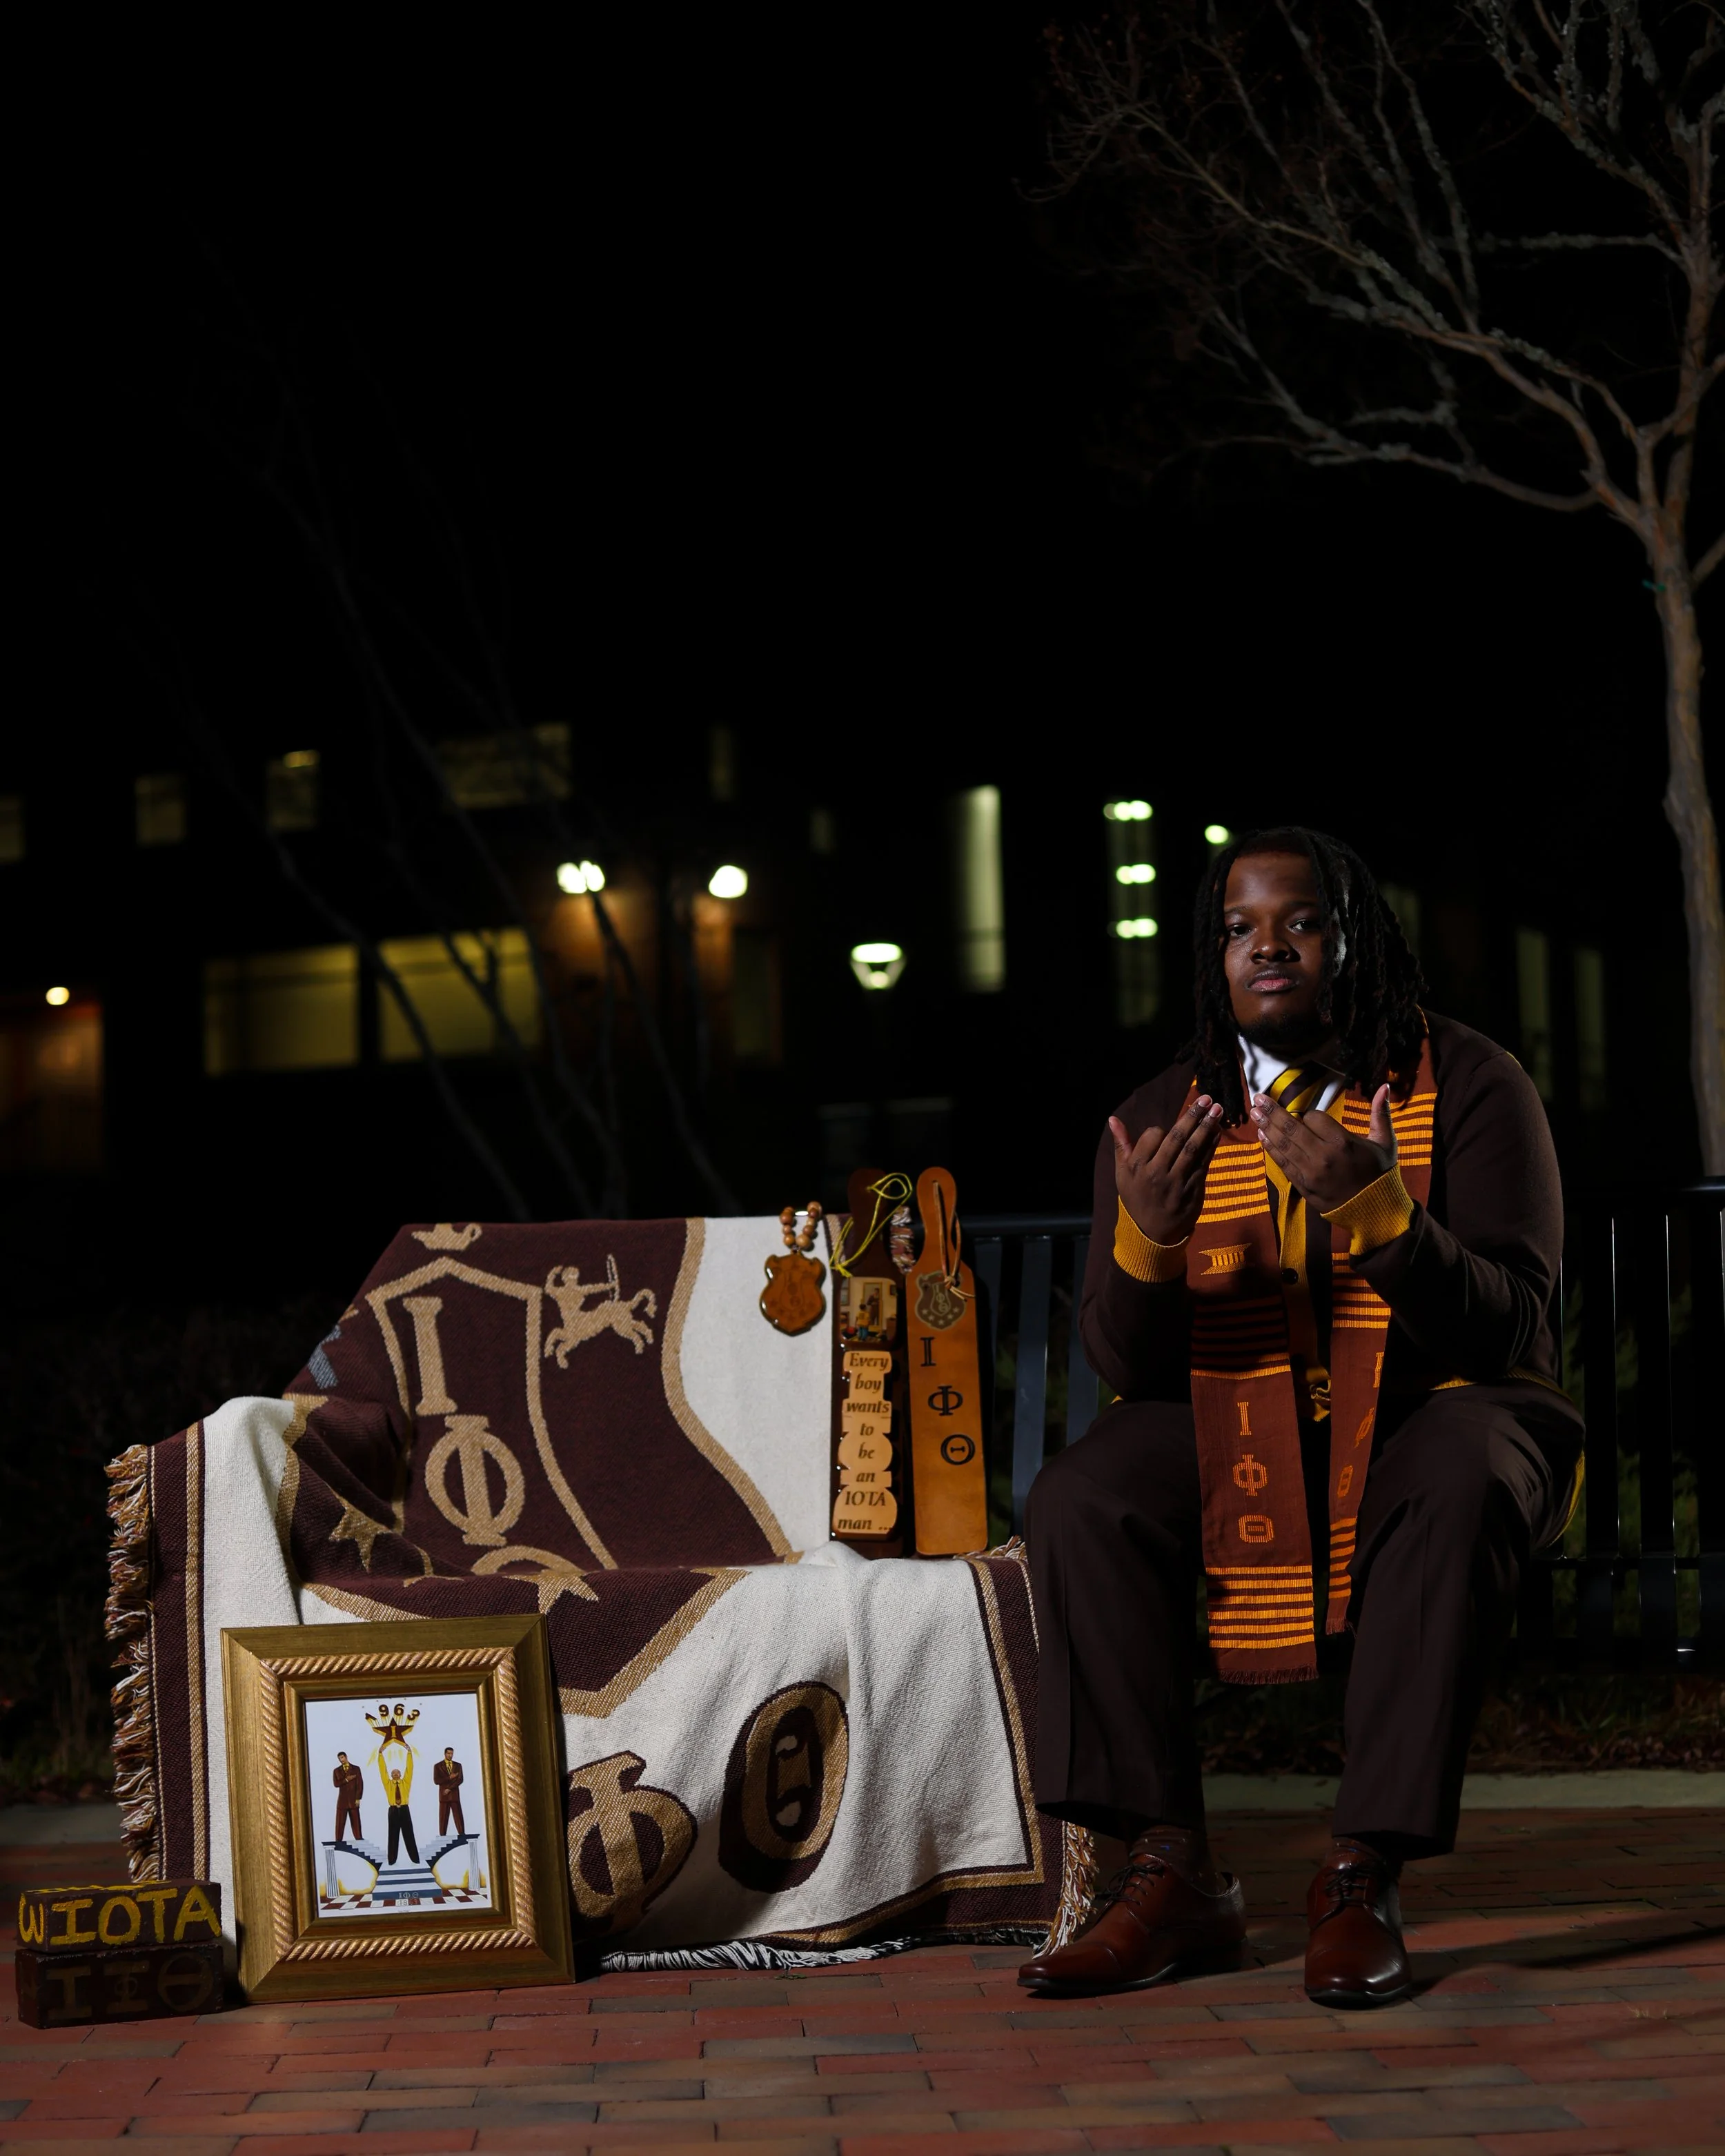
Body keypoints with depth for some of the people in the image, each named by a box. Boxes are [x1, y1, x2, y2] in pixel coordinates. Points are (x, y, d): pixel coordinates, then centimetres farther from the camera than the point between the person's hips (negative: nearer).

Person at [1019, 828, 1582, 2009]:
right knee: (1079, 1499, -24)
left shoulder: (1470, 1084, -7)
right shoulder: (1161, 1119, 1)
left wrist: (1378, 1213, -32)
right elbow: (1128, 1366, -2)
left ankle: (1363, 1880, -31)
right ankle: (1173, 1875, -21)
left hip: (1430, 1411, -3)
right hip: (1236, 1427, 3)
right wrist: (1147, 1239, -24)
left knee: (1459, 1488, -37)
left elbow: (1511, 1330, -16)